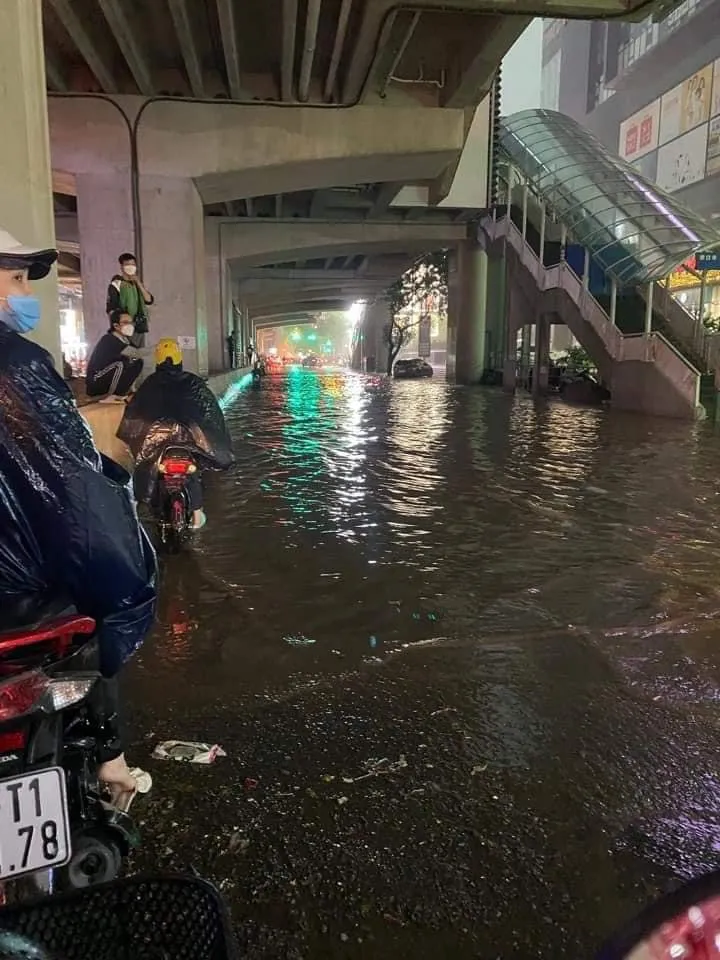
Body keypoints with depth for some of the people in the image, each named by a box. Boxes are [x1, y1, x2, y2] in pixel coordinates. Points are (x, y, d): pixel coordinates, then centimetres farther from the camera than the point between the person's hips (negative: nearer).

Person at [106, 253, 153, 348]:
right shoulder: (116, 284, -2)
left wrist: (139, 284, -4)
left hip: (141, 328, 6)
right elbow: (110, 309, -6)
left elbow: (149, 300, 3)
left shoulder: (138, 284, 17)